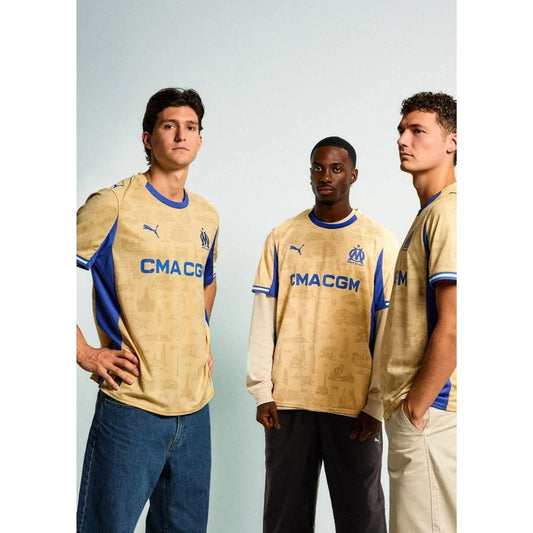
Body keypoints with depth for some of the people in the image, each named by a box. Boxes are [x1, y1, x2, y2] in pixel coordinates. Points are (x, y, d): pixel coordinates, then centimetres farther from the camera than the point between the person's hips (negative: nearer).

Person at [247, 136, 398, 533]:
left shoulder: (380, 243, 1)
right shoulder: (282, 238, 7)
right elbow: (263, 321, 5)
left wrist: (376, 404, -6)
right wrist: (261, 390, -1)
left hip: (354, 403, -1)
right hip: (287, 399, 2)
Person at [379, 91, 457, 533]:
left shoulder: (449, 211, -15)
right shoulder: (430, 213, 16)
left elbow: (452, 327, -22)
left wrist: (416, 406, -14)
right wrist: (404, 404, 16)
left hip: (430, 413, -10)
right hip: (415, 408, 10)